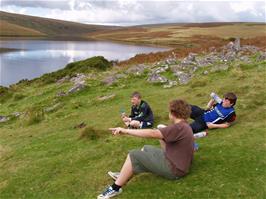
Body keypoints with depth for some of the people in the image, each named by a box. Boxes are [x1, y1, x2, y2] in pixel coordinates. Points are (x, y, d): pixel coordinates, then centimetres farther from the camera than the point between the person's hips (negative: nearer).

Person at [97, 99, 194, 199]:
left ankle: (115, 188, 1)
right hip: (177, 164, 10)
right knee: (146, 149, 19)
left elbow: (152, 133, -32)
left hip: (174, 169, -10)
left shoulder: (179, 127, -24)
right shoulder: (184, 126, 8)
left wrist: (126, 131, -32)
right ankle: (124, 175, 21)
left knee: (134, 155, -8)